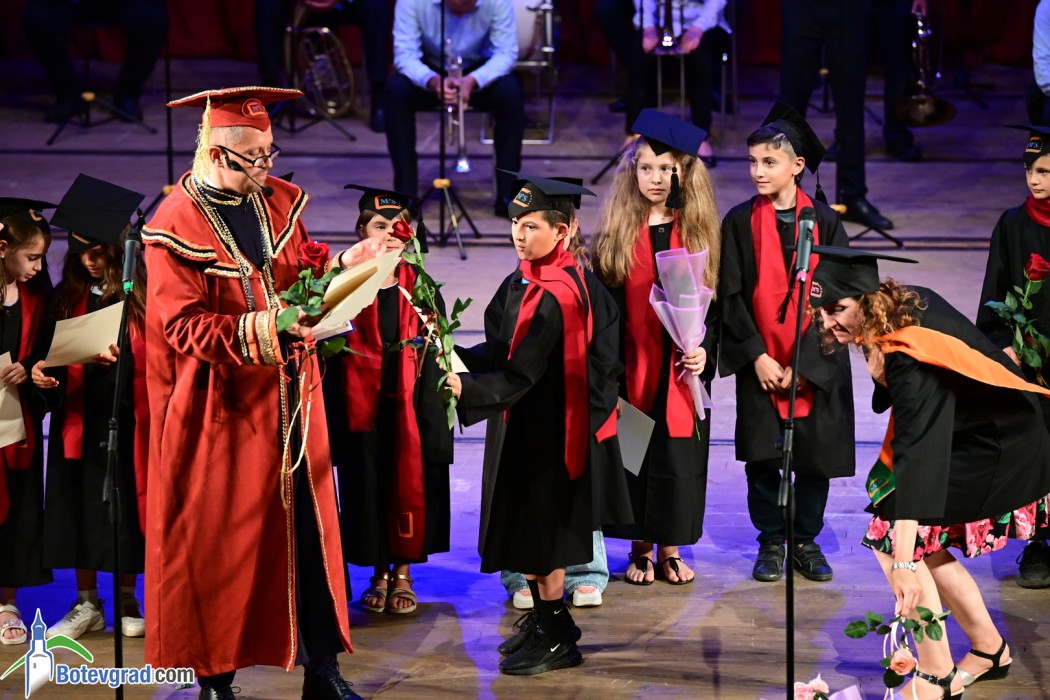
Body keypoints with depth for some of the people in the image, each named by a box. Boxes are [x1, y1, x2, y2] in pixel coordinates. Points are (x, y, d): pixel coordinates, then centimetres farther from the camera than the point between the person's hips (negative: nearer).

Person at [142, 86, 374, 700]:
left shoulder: (279, 200, 6)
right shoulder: (175, 227, -12)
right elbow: (186, 327, -17)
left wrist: (343, 265, -4)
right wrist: (264, 327, -28)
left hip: (290, 399, 5)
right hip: (222, 408, -5)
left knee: (308, 530, 6)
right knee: (221, 543, 3)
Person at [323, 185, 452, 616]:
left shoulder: (421, 288, 3)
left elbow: (435, 352, 2)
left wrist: (432, 410, -6)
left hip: (410, 403, 1)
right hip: (361, 404, -1)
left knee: (410, 484, 4)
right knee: (367, 486, 5)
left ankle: (403, 573, 19)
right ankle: (379, 575, 19)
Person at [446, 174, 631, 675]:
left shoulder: (556, 295, -22)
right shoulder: (521, 284, 7)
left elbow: (522, 374, -26)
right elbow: (503, 352, 9)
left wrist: (467, 388, -33)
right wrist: (459, 356, -6)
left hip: (546, 431, -9)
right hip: (523, 427, 9)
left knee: (540, 537, 1)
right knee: (529, 535, 17)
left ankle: (556, 638, 12)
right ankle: (544, 620, 31)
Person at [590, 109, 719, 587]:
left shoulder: (699, 231, 2)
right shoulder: (617, 230, 0)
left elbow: (714, 300, 4)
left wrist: (704, 349, -12)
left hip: (682, 369, 0)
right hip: (630, 368, 0)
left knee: (679, 456, 5)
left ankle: (670, 547, 18)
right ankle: (640, 548, 18)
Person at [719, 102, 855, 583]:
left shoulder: (825, 222, -2)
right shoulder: (739, 222, 0)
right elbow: (731, 295, -2)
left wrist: (803, 362, -12)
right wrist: (757, 356, -12)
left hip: (816, 366, 0)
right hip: (760, 363, 0)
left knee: (816, 454, 6)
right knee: (762, 458, 3)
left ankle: (806, 540, 20)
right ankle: (771, 541, 16)